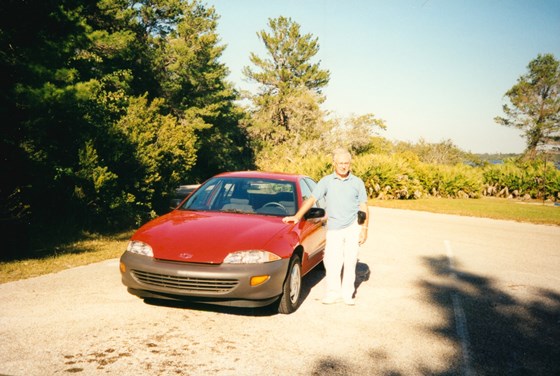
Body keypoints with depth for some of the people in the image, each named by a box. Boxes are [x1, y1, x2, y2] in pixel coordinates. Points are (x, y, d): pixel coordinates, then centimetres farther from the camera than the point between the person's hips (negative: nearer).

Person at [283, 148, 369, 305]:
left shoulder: (357, 182, 6)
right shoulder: (326, 181, 3)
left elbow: (364, 208, 8)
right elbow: (311, 199, -2)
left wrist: (364, 228, 0)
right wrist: (297, 216, -12)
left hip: (353, 227, 1)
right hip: (334, 228, 0)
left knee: (350, 260, 5)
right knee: (332, 261, -3)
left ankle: (348, 293, 17)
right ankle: (334, 292, 13)